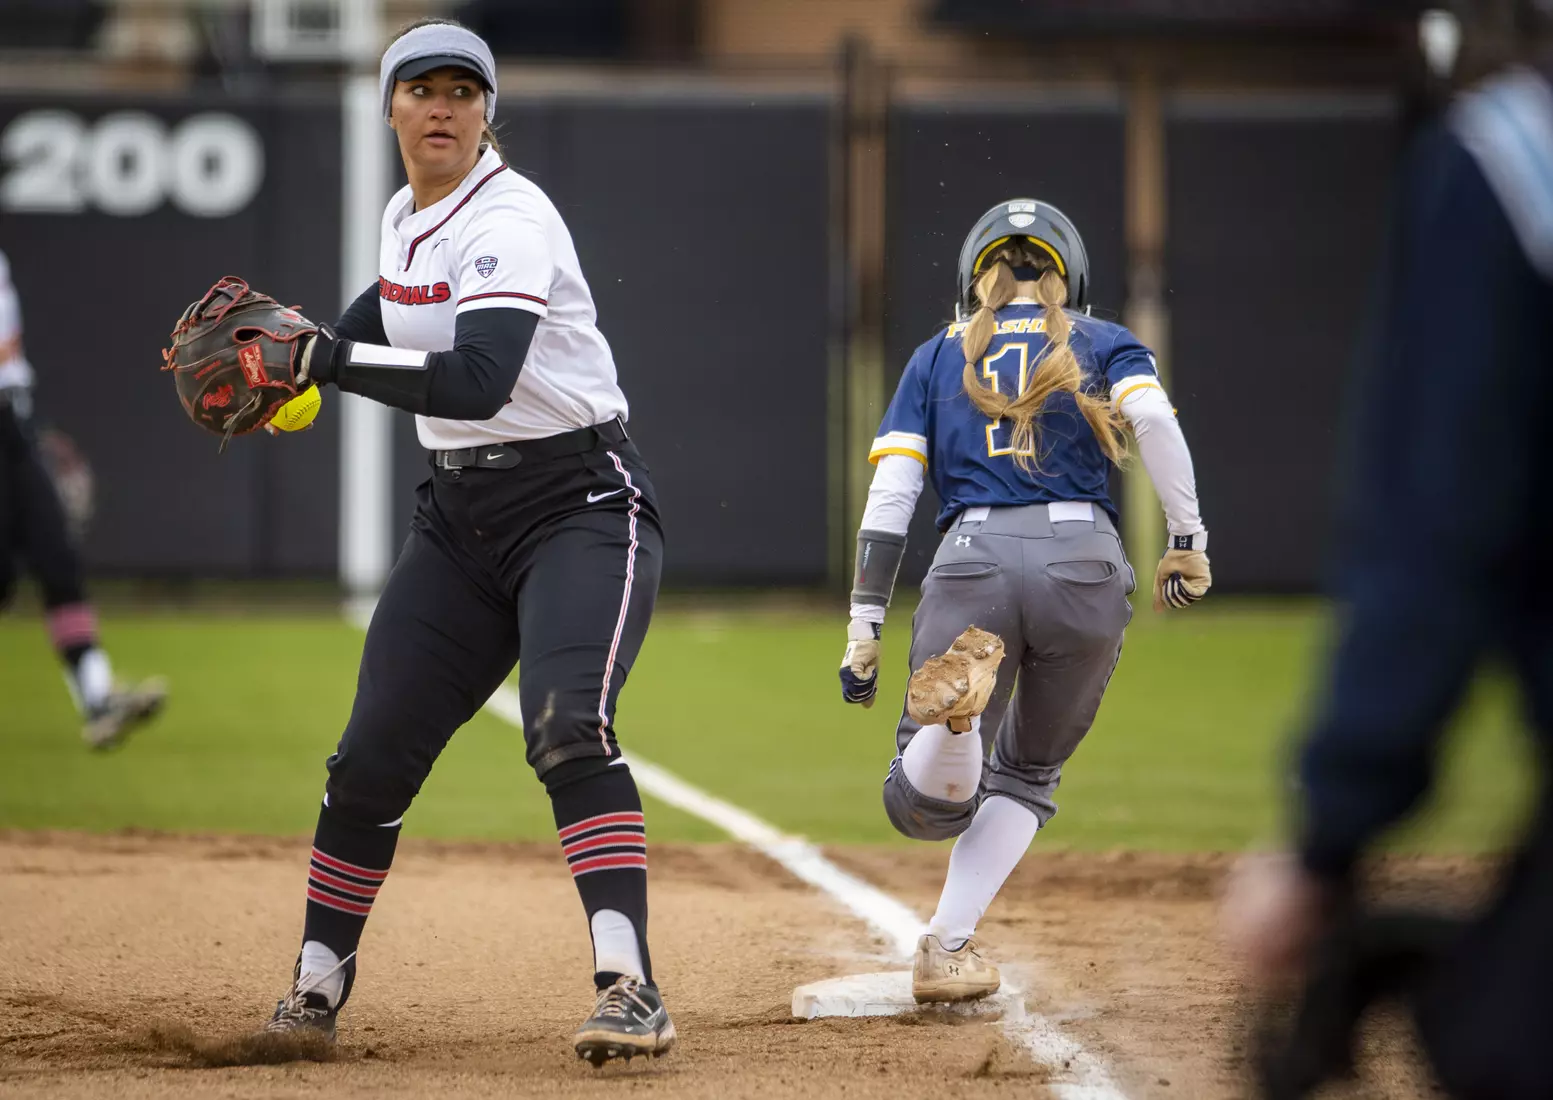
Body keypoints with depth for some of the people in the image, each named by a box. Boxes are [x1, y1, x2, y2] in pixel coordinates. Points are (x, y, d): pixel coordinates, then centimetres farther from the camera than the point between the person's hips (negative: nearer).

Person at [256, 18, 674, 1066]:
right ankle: (317, 987, 21)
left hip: (581, 502, -8)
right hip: (460, 515, 8)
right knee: (372, 755, 5)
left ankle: (630, 986, -34)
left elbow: (480, 381, -32)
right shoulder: (404, 217, 8)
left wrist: (333, 361, -32)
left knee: (568, 726, -29)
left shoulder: (509, 218, -18)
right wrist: (304, 342, 12)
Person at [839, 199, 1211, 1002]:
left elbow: (890, 494, 10)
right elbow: (1152, 417, -4)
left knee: (923, 806, 1)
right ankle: (946, 949, 4)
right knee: (1026, 777, 21)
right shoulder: (1102, 344, 19)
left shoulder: (938, 357, 22)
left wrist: (864, 628, 8)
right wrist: (1188, 541, -2)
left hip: (971, 563, 0)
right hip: (1083, 559, 0)